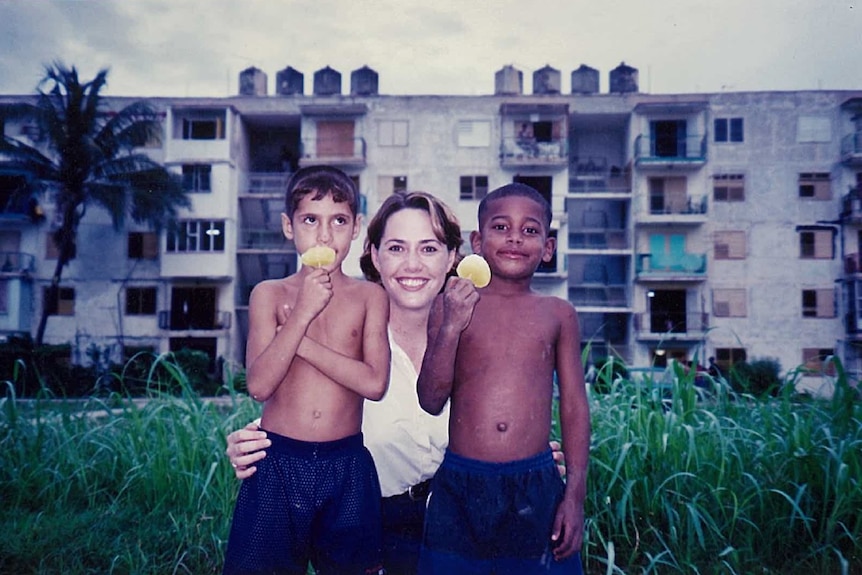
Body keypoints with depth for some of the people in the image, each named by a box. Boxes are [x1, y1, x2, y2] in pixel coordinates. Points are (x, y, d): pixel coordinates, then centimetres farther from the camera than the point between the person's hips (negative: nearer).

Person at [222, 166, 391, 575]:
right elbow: (258, 385, -10)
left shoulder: (370, 296, 1)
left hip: (347, 465, 0)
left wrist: (299, 340, -13)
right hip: (277, 464, 0)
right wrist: (303, 313, -17)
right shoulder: (269, 294, 0)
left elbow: (374, 383, -11)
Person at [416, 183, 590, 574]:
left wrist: (575, 494, 4)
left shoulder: (558, 315, 4)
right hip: (460, 486, -1)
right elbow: (430, 401, -4)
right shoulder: (450, 304, 0)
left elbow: (574, 407, 7)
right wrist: (452, 326, -15)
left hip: (536, 487, 1)